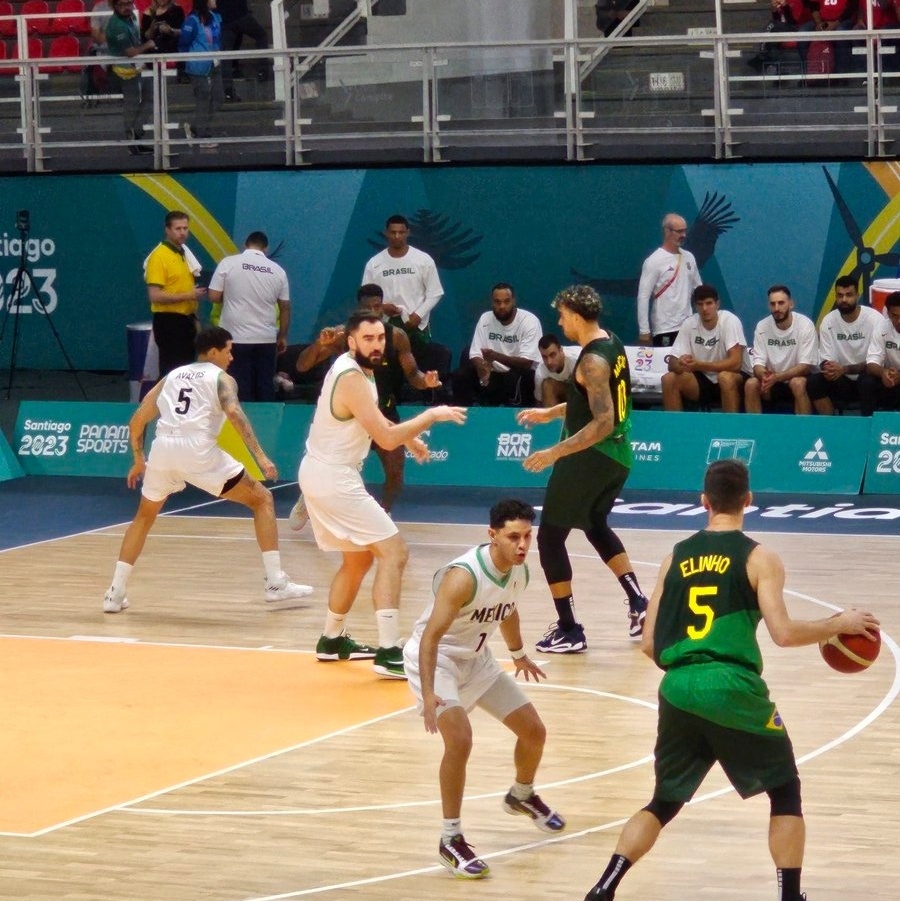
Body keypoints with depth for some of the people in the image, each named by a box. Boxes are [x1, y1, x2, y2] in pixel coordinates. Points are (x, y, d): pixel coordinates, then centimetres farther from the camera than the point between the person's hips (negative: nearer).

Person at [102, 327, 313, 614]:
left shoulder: (172, 376, 27)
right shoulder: (221, 378, 12)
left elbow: (137, 420, 26)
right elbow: (233, 412, -9)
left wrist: (138, 460, 39)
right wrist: (260, 456, -14)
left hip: (163, 448, 4)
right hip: (199, 451, -4)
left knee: (145, 516, 28)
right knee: (262, 499, 10)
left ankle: (116, 593, 18)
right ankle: (276, 583, 2)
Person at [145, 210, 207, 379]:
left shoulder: (184, 254, 14)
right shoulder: (159, 256, -14)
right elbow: (155, 295, -21)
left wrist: (194, 317, 16)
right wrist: (188, 295, -19)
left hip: (185, 321, 9)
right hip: (169, 322, -9)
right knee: (171, 372, -7)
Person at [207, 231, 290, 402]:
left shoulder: (228, 263, -3)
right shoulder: (277, 270, 6)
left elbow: (214, 296, -4)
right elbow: (285, 307, 10)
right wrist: (282, 336, 20)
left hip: (236, 338, -2)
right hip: (266, 339, 2)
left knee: (240, 388, 0)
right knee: (265, 387, 8)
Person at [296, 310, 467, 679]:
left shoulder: (352, 367, 8)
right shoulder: (352, 378, -22)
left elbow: (372, 419, 27)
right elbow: (386, 439, -26)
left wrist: (407, 437, 14)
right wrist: (431, 416, -16)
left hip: (320, 473, 10)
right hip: (334, 479, -10)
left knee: (358, 559, 24)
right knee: (394, 552, -12)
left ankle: (332, 640, 33)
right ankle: (389, 653, -19)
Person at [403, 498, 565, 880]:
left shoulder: (519, 572, -9)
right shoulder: (463, 576, -34)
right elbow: (430, 636, -35)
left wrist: (519, 655, 31)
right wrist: (428, 694, -45)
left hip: (476, 659, 8)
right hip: (435, 658, -8)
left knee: (534, 731, 11)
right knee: (460, 740, -28)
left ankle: (522, 797, 43)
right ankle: (451, 839, -15)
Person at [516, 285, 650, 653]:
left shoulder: (593, 360, -22)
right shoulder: (612, 344, 7)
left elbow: (603, 423, -28)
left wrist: (556, 453, -28)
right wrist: (550, 413, 27)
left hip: (590, 458, -10)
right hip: (617, 457, 10)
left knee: (550, 537, 0)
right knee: (595, 526, 30)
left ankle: (569, 630, 1)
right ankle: (638, 603, 22)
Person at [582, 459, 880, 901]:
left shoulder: (676, 557, 14)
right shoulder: (759, 558, 1)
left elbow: (650, 645, 14)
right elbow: (783, 633, -10)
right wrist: (840, 624, 5)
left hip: (679, 692, 4)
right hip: (733, 691, -4)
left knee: (664, 802, 19)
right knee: (785, 791, 15)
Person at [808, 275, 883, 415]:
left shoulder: (875, 319, -13)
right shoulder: (828, 322, -1)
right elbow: (825, 359, -3)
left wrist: (844, 369, -31)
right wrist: (829, 368, -29)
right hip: (843, 382, 3)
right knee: (813, 382, -23)